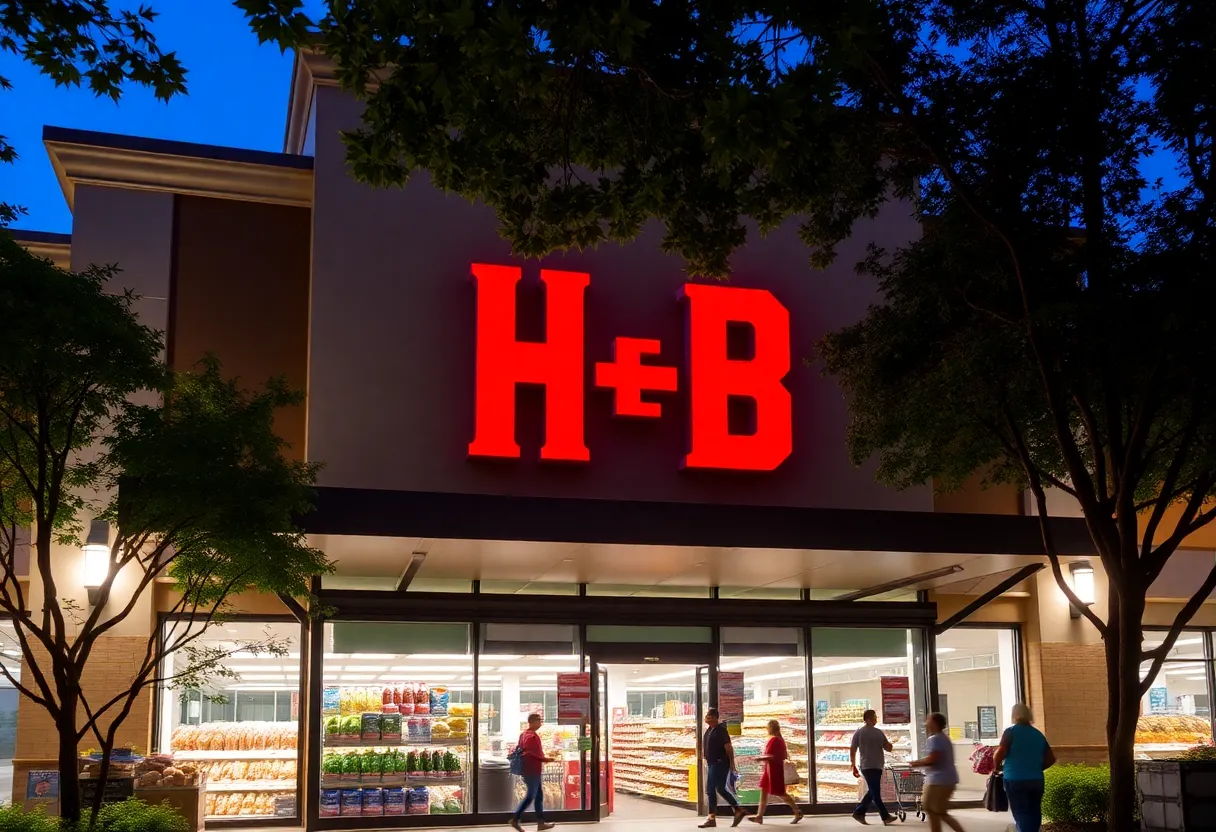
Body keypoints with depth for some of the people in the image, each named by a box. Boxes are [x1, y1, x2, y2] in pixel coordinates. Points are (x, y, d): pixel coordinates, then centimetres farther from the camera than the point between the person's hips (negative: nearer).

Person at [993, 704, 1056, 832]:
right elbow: (1050, 759, 13)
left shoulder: (1011, 732, -6)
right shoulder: (1038, 734, 11)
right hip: (1036, 780, 5)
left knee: (1021, 814, -4)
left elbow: (1001, 753, -16)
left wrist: (997, 766, 2)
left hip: (1016, 780, -5)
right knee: (1034, 813, 12)